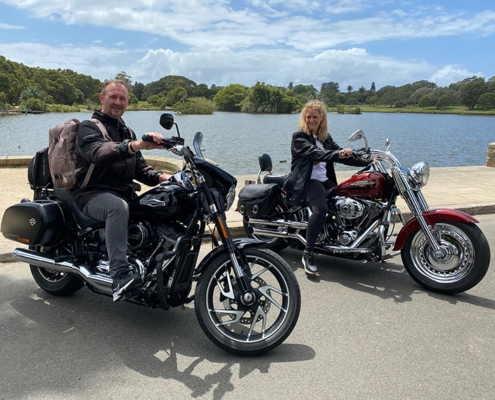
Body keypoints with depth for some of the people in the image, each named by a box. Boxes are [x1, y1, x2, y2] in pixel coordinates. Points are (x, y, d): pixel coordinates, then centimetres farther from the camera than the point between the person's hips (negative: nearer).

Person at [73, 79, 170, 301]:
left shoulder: (127, 132, 23)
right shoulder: (89, 127, -2)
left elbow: (139, 168, 18)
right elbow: (98, 153, -26)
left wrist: (160, 177, -5)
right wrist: (136, 145, -44)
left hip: (124, 193, 7)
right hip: (93, 193, -7)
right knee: (118, 207, -39)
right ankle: (120, 275, -44)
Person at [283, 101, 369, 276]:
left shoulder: (326, 138, 20)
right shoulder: (299, 137, -2)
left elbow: (342, 155, 17)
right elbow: (314, 153, -20)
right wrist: (337, 154, -37)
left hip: (325, 181, 7)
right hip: (306, 182, -7)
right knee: (320, 209, -34)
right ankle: (308, 254, -29)